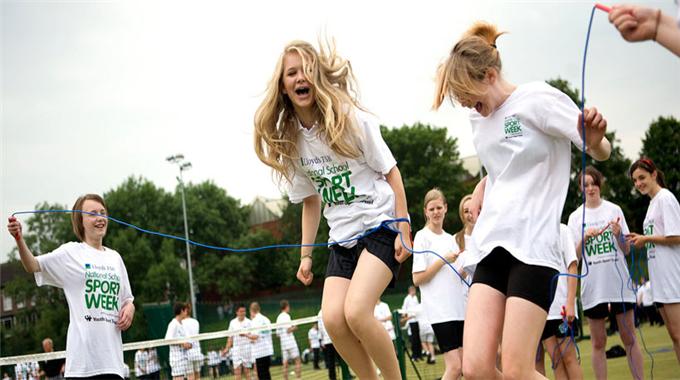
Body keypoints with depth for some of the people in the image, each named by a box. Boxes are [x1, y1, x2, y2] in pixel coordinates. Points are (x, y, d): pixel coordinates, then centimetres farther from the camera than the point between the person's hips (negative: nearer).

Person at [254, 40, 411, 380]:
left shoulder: (352, 120, -10)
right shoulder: (290, 141, 4)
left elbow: (391, 173, -5)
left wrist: (404, 229, -11)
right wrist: (305, 254, 14)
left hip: (381, 225, -5)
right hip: (343, 238, 5)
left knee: (356, 312, -22)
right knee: (333, 318, -13)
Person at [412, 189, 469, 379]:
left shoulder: (451, 239, 17)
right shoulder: (422, 237, -1)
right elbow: (417, 279, -7)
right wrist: (443, 261, -13)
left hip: (460, 309, 7)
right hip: (440, 311, -7)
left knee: (463, 365, 3)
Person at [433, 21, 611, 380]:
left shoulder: (537, 99, -6)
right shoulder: (478, 116, 15)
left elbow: (601, 151, -7)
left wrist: (595, 140, -31)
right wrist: (482, 188, 14)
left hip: (533, 245, -7)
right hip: (490, 246, 7)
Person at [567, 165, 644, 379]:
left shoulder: (614, 210, 5)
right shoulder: (576, 217, 6)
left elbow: (626, 250, 6)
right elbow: (574, 256, 3)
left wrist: (618, 235, -14)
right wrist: (585, 238, -14)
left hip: (619, 282, 0)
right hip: (593, 287, 0)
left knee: (629, 339, 2)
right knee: (598, 342, 4)